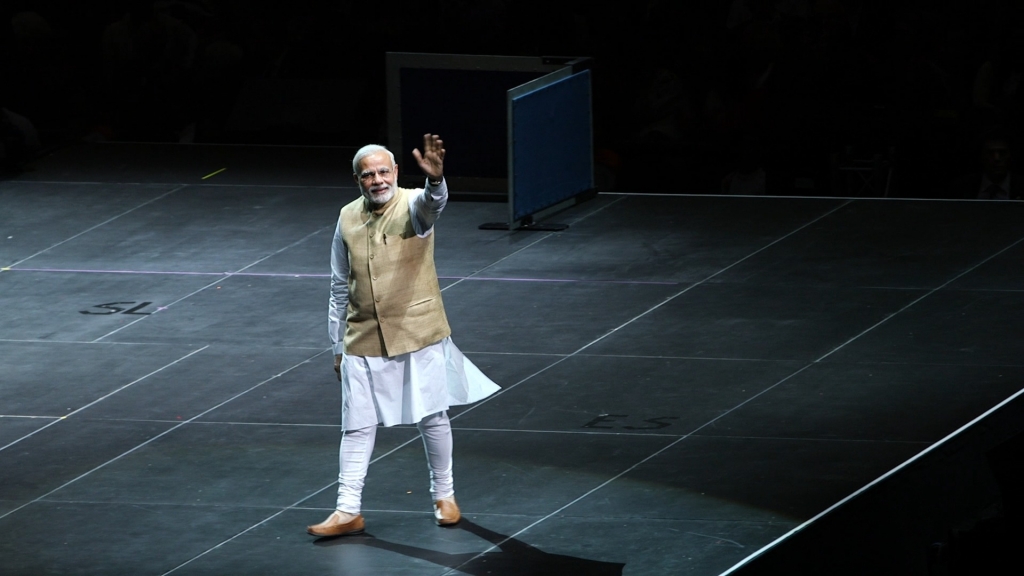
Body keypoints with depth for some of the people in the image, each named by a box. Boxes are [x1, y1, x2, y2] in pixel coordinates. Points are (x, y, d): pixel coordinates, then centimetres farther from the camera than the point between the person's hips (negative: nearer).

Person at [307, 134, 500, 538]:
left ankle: (444, 496, 26)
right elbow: (340, 287, 9)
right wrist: (338, 345, 11)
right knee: (357, 427, 4)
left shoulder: (413, 206, -10)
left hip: (417, 337, -3)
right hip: (364, 341, 3)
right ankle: (348, 511, 10)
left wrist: (435, 179, -61)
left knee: (432, 418, 9)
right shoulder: (348, 219, 2)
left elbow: (434, 202, -38)